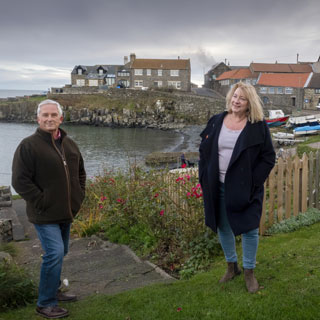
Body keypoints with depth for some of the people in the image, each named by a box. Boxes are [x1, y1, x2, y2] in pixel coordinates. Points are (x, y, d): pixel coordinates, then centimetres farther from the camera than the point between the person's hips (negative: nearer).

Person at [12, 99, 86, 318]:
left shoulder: (69, 144, 9)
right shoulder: (29, 145, -13)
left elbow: (80, 172, 24)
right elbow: (20, 181, -17)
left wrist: (79, 196, 13)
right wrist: (42, 204, -17)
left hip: (66, 213, 8)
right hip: (45, 215, -7)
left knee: (61, 253, 18)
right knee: (55, 253, -13)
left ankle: (54, 291, 36)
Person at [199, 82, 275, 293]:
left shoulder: (258, 127, -6)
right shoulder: (216, 122, 4)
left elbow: (269, 157, -4)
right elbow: (204, 151, 10)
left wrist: (253, 181, -11)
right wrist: (205, 177, 2)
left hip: (244, 189, -3)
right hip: (218, 187, 4)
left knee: (249, 229, 3)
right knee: (223, 227, 15)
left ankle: (249, 272, 23)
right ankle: (232, 266, 35)